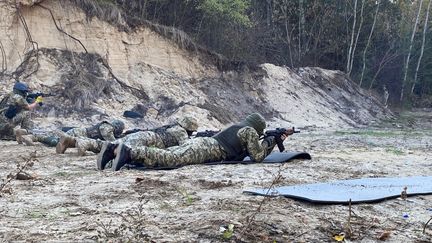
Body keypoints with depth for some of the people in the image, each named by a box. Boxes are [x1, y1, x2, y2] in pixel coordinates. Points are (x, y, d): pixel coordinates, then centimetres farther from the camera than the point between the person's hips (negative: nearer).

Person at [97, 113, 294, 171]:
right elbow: (258, 156, 6)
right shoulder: (249, 131, 9)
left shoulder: (239, 128, 36)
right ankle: (127, 152, -45)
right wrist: (270, 139, 23)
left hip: (199, 143, 8)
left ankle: (115, 150, -19)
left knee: (166, 155, -6)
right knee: (168, 159, -27)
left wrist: (277, 139, 41)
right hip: (205, 150, -8)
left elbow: (258, 151, 44)